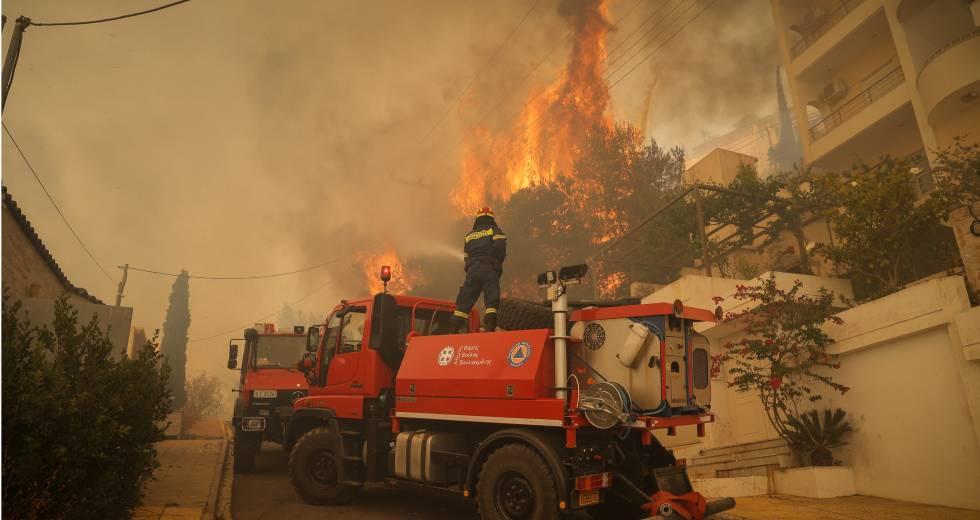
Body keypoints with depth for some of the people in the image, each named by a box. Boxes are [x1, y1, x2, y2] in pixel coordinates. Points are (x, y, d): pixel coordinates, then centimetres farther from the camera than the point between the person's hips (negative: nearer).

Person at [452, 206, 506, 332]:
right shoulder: (494, 231, 9)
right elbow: (500, 246, -9)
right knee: (491, 299, -7)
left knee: (465, 300, 5)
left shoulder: (469, 235, 21)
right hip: (490, 269, -3)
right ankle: (490, 326, -21)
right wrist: (498, 262, 1)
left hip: (472, 270, 4)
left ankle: (456, 326, 2)